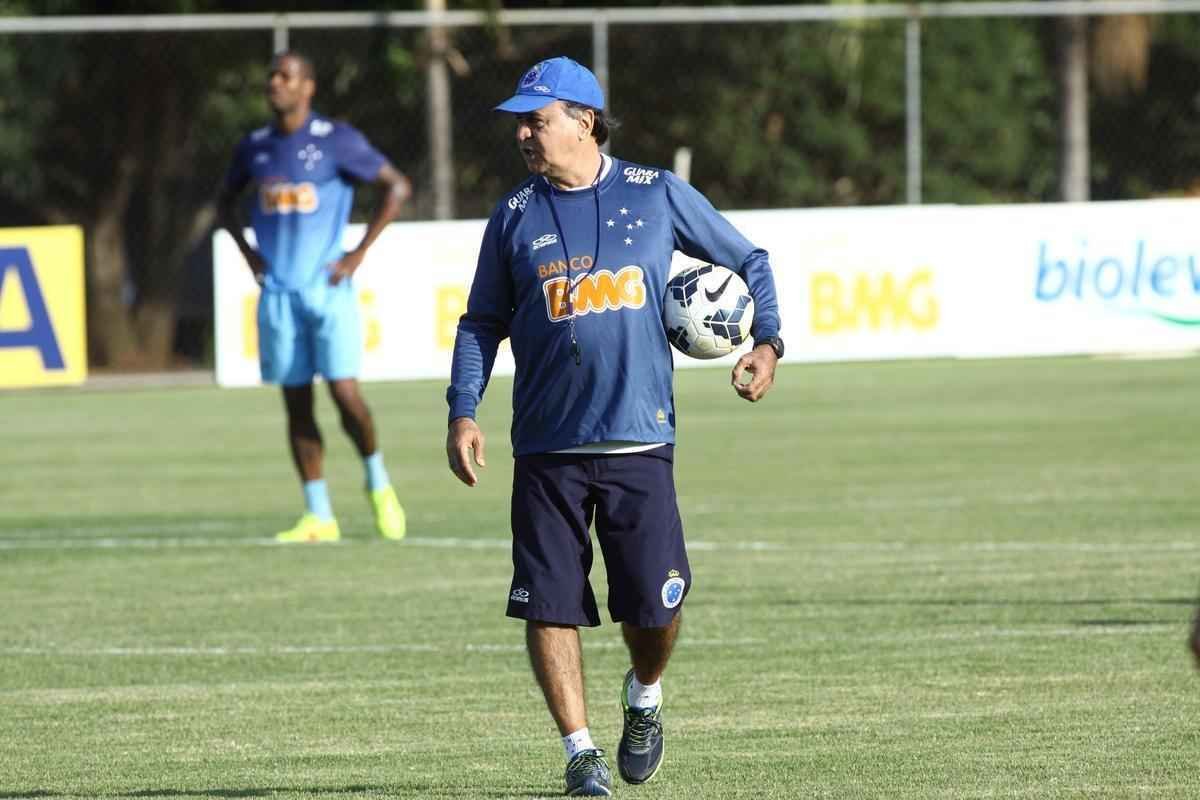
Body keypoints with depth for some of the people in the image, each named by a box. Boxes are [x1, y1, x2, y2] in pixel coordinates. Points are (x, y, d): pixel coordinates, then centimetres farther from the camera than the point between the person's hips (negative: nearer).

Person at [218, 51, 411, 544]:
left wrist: (359, 253, -8)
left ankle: (378, 482, 13)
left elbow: (396, 187, -3)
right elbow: (227, 201, 27)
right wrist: (247, 250, 11)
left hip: (327, 287, -4)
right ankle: (319, 517, 7)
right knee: (296, 403, 3)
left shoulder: (336, 141, -5)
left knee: (344, 391, -13)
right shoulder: (254, 148, 9)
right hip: (278, 293, 4)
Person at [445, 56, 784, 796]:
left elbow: (748, 260, 13)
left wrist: (768, 343, -1)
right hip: (547, 450, 1)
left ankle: (645, 698, 28)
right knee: (550, 607, -4)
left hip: (639, 439, -1)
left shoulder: (658, 196, 3)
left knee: (654, 605, -3)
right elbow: (482, 322, 12)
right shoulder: (515, 217, 7)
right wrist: (463, 411, 0)